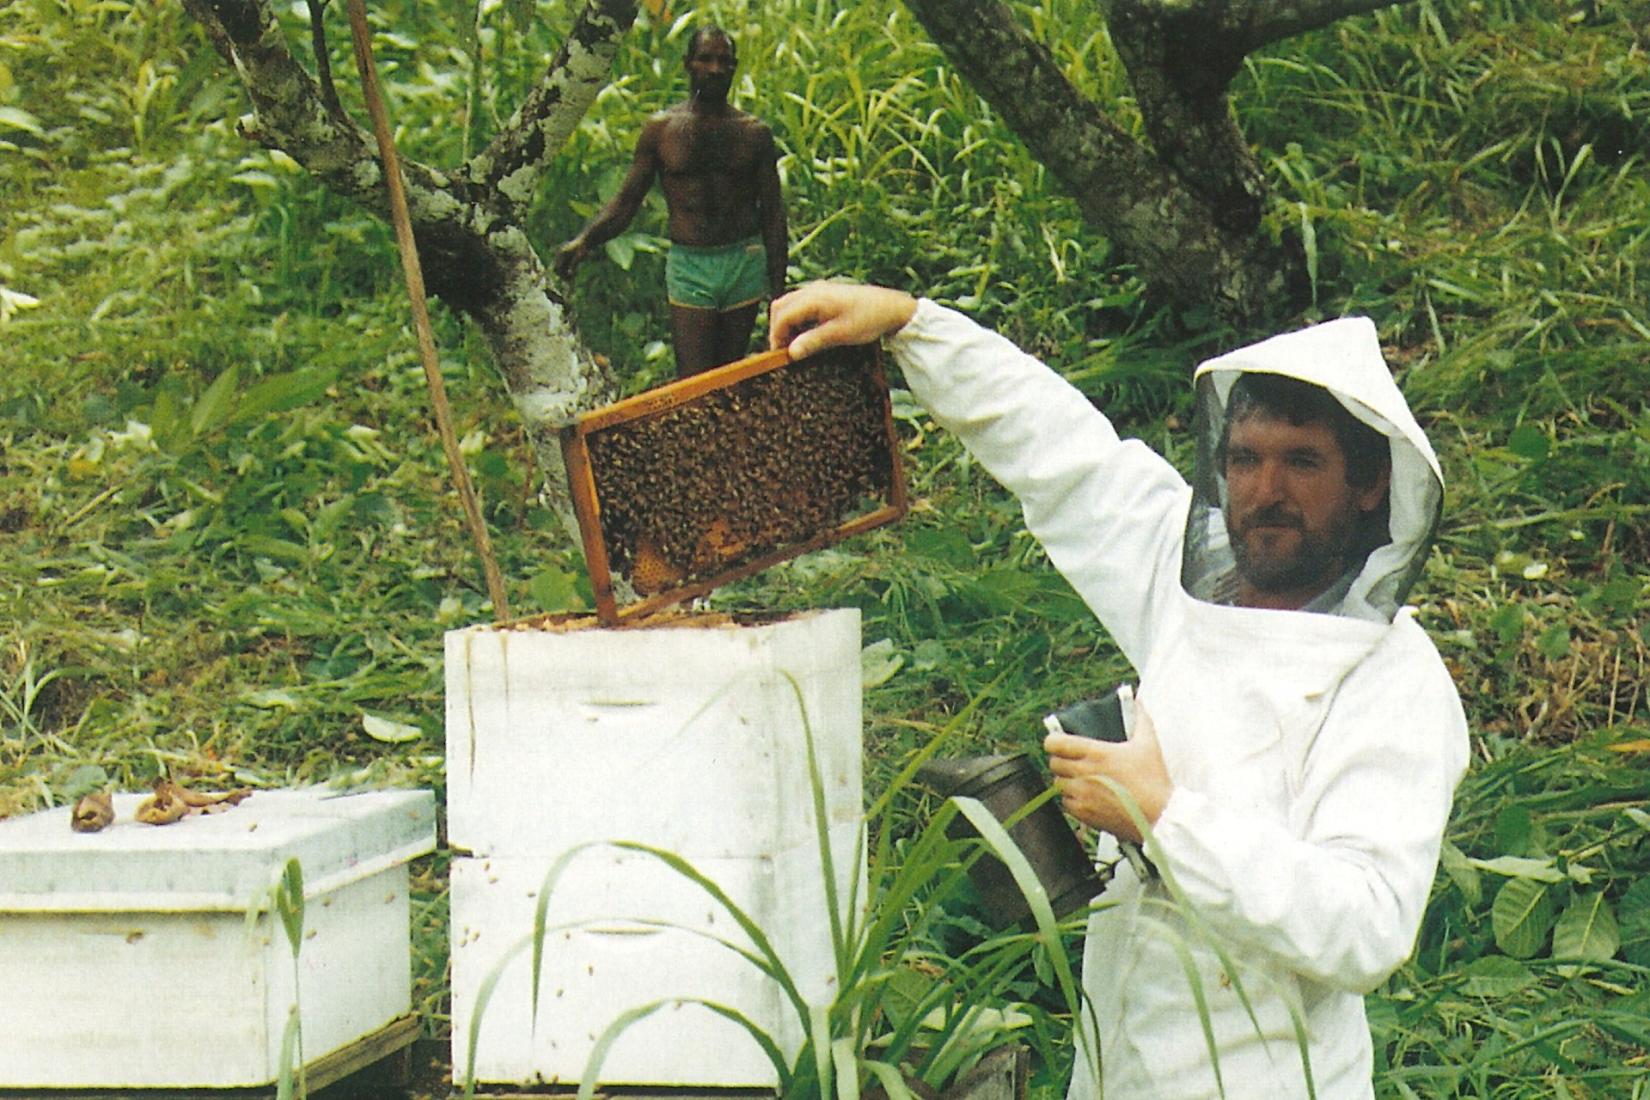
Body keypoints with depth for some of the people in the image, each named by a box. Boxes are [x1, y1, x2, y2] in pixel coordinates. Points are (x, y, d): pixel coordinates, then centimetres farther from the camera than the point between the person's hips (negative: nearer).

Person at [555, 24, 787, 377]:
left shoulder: (755, 133, 7)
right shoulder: (661, 129, 4)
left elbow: (772, 213, 9)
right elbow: (625, 202, 3)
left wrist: (778, 291, 4)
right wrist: (585, 240, -16)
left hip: (745, 266, 2)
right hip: (688, 266, -1)